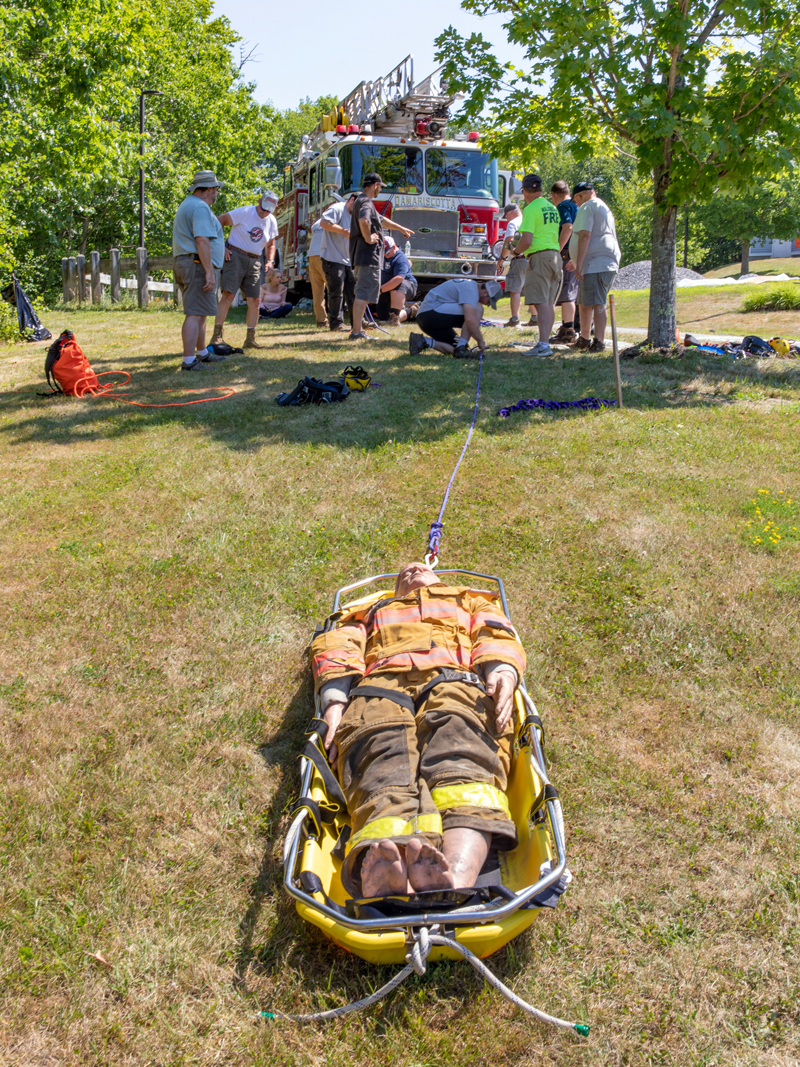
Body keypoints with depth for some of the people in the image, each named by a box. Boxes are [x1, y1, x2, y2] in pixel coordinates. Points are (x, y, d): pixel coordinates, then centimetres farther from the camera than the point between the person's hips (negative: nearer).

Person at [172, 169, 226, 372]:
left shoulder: (187, 204, 23)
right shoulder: (200, 207, -12)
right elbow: (202, 241, -21)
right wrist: (209, 271, -23)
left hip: (183, 263, 11)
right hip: (198, 265, -11)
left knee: (200, 313, 19)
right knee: (195, 314, -12)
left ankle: (202, 353, 30)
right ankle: (189, 361, -14)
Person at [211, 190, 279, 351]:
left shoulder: (272, 222, 9)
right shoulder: (244, 212, -9)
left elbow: (270, 245, 22)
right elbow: (218, 222, -7)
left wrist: (270, 260, 3)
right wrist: (220, 246, -12)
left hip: (254, 261, 6)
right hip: (235, 257, -6)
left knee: (254, 300, 1)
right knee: (228, 295, -15)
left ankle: (250, 339, 9)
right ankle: (217, 335, -14)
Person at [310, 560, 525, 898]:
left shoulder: (471, 602, 43)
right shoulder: (370, 613, 44)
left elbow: (497, 636, 21)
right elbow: (337, 650, 23)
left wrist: (502, 671, -5)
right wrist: (334, 703, -1)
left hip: (456, 681, 0)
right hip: (378, 686, 0)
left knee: (461, 766, -36)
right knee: (386, 778, -33)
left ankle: (454, 884, -64)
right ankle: (382, 884, -64)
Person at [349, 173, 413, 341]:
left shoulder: (364, 201, 23)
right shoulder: (365, 202, -11)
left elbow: (381, 220, 36)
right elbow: (363, 221, -34)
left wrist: (401, 228, 42)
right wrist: (368, 238, -19)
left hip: (363, 256, 11)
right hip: (368, 255, -11)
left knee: (363, 293, 15)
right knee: (363, 293, -13)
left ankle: (358, 329, 19)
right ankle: (357, 332, -16)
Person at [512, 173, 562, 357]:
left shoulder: (531, 209, -9)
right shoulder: (552, 208, 16)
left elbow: (526, 241, -17)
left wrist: (515, 251, 3)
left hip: (540, 257, -8)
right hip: (555, 255, 8)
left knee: (541, 302, -13)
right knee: (549, 303, 11)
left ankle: (543, 344, -20)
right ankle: (545, 341, 15)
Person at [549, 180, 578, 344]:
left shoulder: (563, 206, -6)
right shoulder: (577, 205, 20)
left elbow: (568, 227, -21)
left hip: (567, 253, -9)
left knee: (566, 294, -10)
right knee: (571, 293, 15)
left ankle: (568, 332, -12)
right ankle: (566, 328, 21)